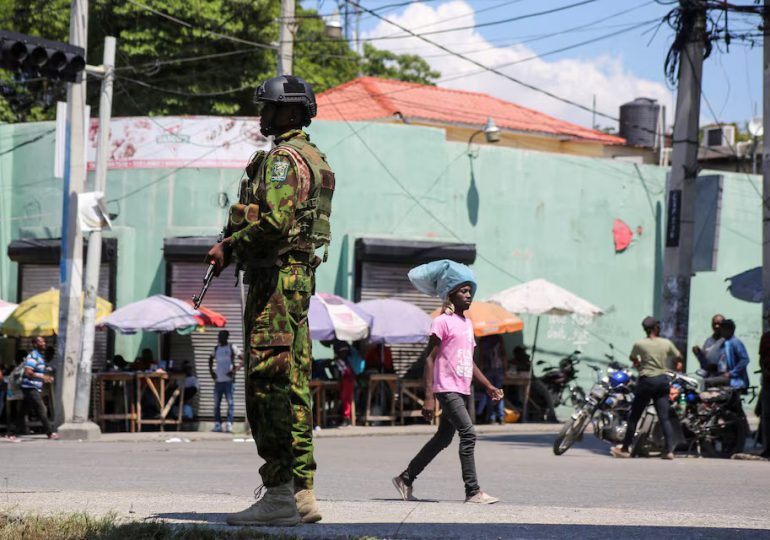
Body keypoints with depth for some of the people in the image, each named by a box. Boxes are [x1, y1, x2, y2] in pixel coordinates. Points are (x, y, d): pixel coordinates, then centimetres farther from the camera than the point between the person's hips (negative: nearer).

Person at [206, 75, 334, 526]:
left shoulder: (283, 158, -12)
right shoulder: (315, 158, 20)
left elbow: (275, 220, -25)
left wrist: (230, 247, -12)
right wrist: (237, 246, 18)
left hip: (275, 277, -10)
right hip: (301, 276, 10)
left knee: (269, 384, -10)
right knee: (294, 386, 10)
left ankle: (279, 494, -13)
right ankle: (302, 492, 11)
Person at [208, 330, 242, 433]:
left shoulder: (232, 348, -2)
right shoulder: (216, 348, 14)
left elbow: (243, 359, -5)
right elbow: (211, 358, 31)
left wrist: (235, 369, -14)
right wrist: (211, 370, 17)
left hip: (229, 381, -6)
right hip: (218, 381, 6)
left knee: (230, 403, -10)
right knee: (216, 404, 5)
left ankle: (229, 425, -14)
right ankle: (217, 424, 10)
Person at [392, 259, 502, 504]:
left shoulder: (467, 323, 17)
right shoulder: (442, 322, -9)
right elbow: (430, 359, -12)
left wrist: (489, 387, 17)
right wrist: (428, 397, -17)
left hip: (462, 390, 9)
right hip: (447, 389, -9)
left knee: (443, 439, 13)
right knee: (468, 433, -16)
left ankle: (405, 479, 25)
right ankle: (473, 491, -15)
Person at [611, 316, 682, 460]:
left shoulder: (639, 344, -6)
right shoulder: (667, 343, 0)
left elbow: (633, 359, 13)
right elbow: (679, 358, 13)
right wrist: (678, 365, 34)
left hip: (646, 381, -3)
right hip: (663, 381, 3)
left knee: (634, 416, 6)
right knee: (664, 417, 2)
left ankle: (625, 449, 12)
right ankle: (669, 449, -6)